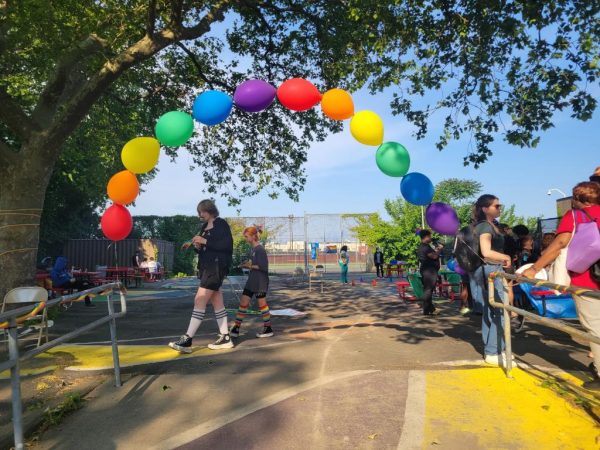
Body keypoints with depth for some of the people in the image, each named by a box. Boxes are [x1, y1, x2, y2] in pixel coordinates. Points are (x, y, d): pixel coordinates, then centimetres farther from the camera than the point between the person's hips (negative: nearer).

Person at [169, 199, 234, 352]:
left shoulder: (221, 224, -6)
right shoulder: (205, 227, 18)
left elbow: (227, 245, -18)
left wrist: (205, 241, -19)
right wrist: (198, 246, -1)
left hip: (216, 267, -9)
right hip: (206, 267, 9)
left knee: (199, 301, -12)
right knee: (217, 303, 9)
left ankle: (187, 340, -11)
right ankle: (225, 338, 15)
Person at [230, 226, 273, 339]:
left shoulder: (260, 249, -16)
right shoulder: (253, 249, 12)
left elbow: (264, 267, -20)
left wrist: (251, 266, -15)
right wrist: (247, 265, 3)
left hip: (260, 282, -9)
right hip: (251, 281, 9)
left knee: (262, 304, 1)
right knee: (243, 302, 6)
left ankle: (268, 329, 15)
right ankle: (236, 328, 11)